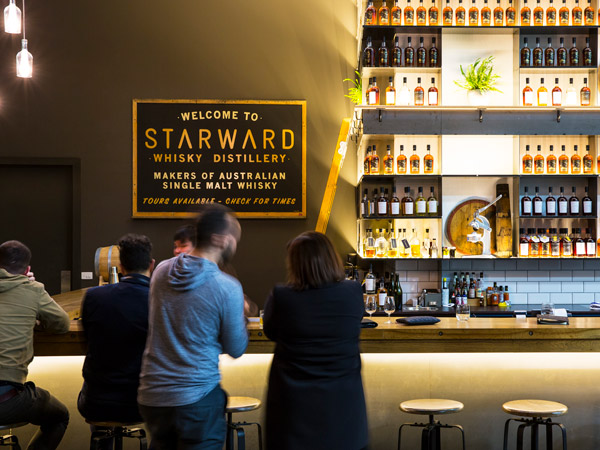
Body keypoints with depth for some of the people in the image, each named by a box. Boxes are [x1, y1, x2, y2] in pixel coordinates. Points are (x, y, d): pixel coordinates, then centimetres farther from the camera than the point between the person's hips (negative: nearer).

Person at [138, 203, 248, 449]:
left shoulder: (161, 271, 1)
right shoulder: (228, 288, -15)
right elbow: (236, 349, -4)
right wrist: (241, 312, 14)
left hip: (151, 395, 5)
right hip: (197, 399, -5)